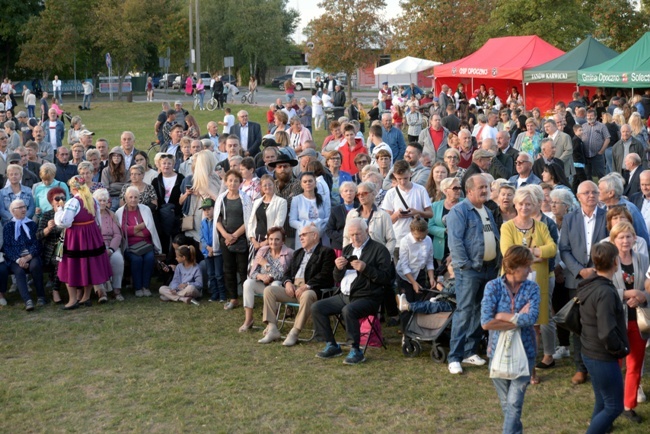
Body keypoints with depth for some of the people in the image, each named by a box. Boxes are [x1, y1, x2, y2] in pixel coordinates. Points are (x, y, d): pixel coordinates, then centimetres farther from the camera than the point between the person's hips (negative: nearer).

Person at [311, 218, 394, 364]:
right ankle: (331, 345, 3)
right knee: (316, 307, -7)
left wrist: (365, 268, -22)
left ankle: (356, 351, -22)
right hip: (344, 296, 7)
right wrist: (338, 268, -3)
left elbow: (386, 277, -11)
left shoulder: (379, 250, -2)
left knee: (348, 310, -35)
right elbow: (337, 280, 20)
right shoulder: (347, 249, 18)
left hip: (367, 297, -7)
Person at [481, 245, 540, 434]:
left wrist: (503, 316, -17)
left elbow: (531, 318, -21)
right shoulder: (493, 286, -10)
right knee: (505, 402, 15)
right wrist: (519, 318, -16)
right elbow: (486, 322, -20)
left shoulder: (532, 288, -5)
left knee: (514, 402, -6)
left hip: (524, 351, 0)